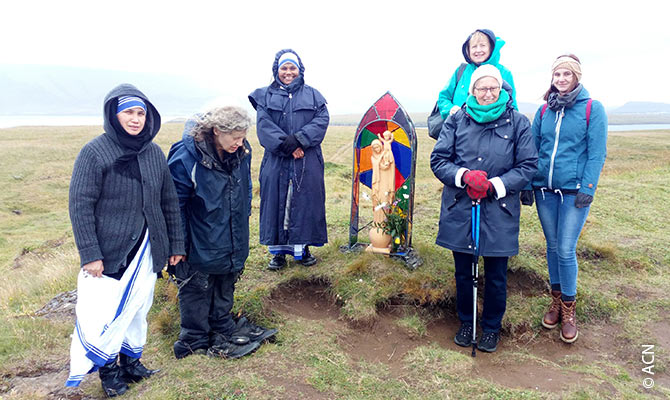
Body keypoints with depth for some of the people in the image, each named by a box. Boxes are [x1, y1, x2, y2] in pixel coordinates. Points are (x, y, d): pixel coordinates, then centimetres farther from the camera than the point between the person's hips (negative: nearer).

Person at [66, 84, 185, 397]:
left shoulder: (154, 153, 4)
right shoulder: (94, 153, -10)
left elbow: (169, 202, 9)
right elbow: (80, 206, -10)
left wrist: (176, 244, 9)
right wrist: (89, 254, -13)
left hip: (145, 249, 4)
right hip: (108, 251, -4)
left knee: (137, 306, 15)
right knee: (104, 312, 1)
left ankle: (131, 359, 36)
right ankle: (108, 367, 25)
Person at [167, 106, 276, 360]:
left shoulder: (241, 152, -5)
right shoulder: (186, 158, -24)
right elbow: (176, 204, -16)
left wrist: (244, 218, 16)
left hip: (232, 241, 6)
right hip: (200, 245, -6)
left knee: (225, 285, 21)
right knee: (196, 290, 8)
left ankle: (222, 328, 41)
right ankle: (195, 341, 27)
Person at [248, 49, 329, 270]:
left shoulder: (312, 95, 11)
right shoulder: (266, 95, 9)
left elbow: (322, 120, -2)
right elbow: (264, 125, -4)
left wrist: (299, 139, -17)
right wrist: (287, 146, -16)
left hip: (307, 162, 1)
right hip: (276, 161, 0)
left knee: (305, 201, 3)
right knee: (277, 202, 2)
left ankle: (302, 248, 17)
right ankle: (279, 251, 13)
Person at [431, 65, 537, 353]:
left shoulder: (517, 122, 1)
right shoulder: (457, 120, 3)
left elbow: (527, 166, 1)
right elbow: (438, 160, 2)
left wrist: (495, 185, -13)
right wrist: (465, 176, -16)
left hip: (499, 212, -1)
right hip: (459, 210, 1)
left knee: (496, 276, 9)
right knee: (463, 272, 13)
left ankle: (491, 327, 31)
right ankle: (466, 322, 34)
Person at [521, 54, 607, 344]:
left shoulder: (593, 108, -2)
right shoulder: (544, 110, 9)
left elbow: (597, 153, -5)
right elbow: (532, 149, 11)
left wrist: (587, 188, -13)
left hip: (573, 190, -4)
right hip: (544, 189, 4)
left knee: (566, 250, -4)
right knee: (552, 246, 12)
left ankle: (568, 309, 14)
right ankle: (556, 300, 28)